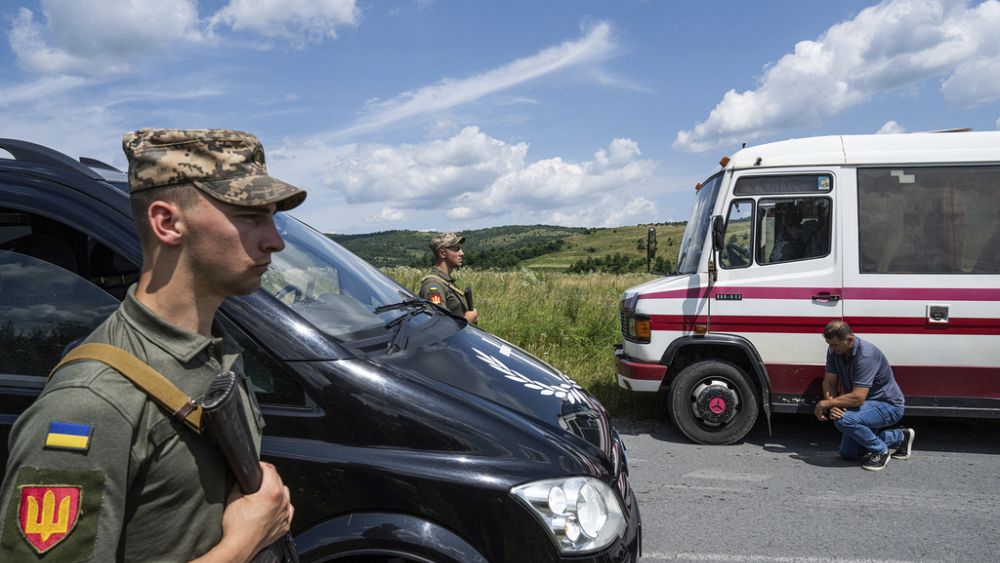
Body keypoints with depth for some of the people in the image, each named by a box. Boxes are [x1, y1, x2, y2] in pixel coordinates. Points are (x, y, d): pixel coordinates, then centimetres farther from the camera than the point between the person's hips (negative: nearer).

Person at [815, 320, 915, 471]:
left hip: (888, 405, -9)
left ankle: (880, 451, -7)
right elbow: (829, 382, -4)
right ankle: (900, 437, 26)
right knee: (848, 453, 11)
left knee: (844, 420, -34)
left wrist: (826, 403, -26)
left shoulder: (865, 355, -32)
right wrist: (832, 405, -23)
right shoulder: (834, 351, -8)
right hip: (868, 404, 9)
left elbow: (857, 398, -35)